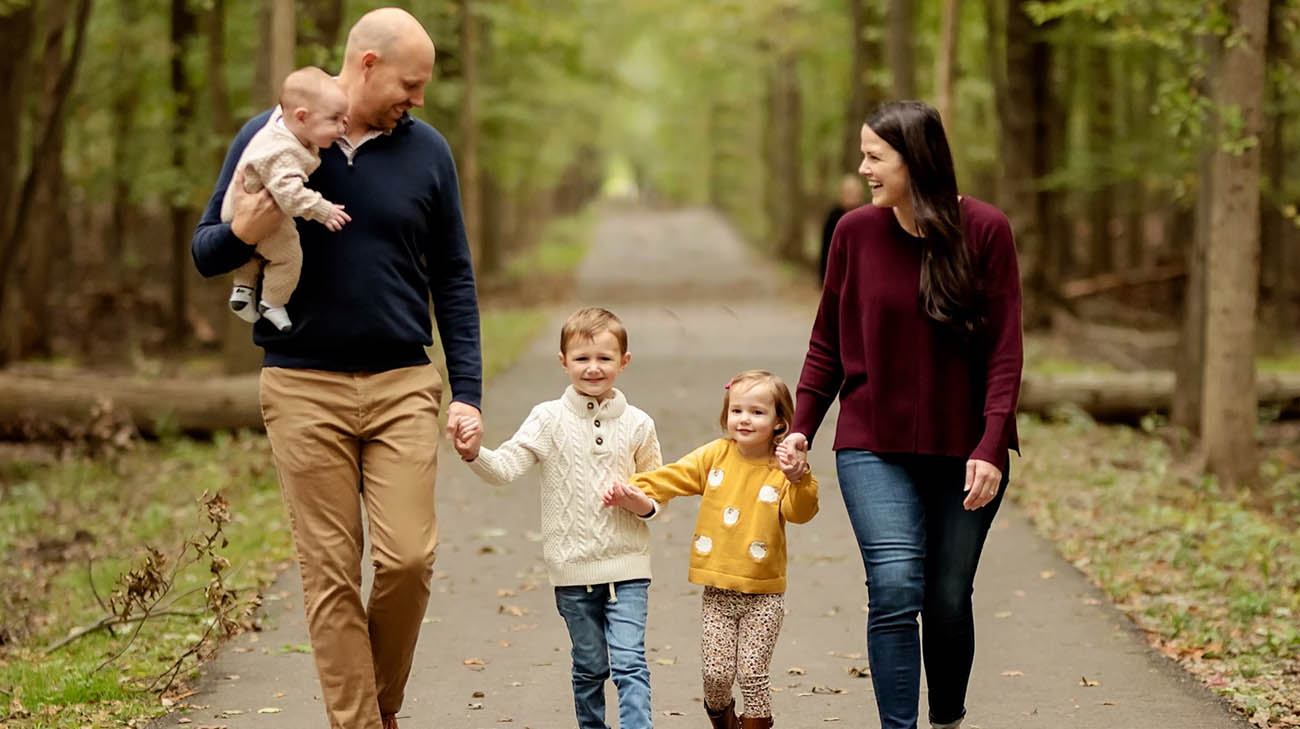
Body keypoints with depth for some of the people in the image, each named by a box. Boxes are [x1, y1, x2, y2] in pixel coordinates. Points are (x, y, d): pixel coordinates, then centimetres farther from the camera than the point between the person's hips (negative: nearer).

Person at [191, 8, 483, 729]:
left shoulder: (426, 150, 6)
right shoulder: (268, 138, 2)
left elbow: (453, 280, 11)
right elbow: (205, 252, 6)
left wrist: (467, 392, 4)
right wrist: (243, 232, -17)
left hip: (401, 386, 1)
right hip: (304, 389, -1)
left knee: (408, 559, -8)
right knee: (331, 573, -1)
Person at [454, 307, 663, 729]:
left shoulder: (637, 425, 2)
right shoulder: (549, 420, -3)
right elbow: (507, 466, -14)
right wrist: (474, 453, -34)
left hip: (626, 566, 0)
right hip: (573, 568, 0)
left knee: (629, 662, -9)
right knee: (589, 667, 12)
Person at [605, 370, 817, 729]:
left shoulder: (782, 469, -6)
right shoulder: (716, 455, 3)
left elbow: (800, 512, -19)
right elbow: (673, 477, 4)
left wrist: (798, 480, -37)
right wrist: (636, 492, -10)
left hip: (763, 594, -2)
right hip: (718, 591, 2)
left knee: (752, 672, -2)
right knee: (716, 673, 2)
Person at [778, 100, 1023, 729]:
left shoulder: (985, 230, -6)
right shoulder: (855, 232, 0)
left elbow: (1004, 351, -6)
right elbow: (828, 341, 9)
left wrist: (990, 447, -14)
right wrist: (802, 427, -1)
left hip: (963, 451, 0)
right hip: (874, 447, 0)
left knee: (948, 600, 7)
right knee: (895, 589, -15)